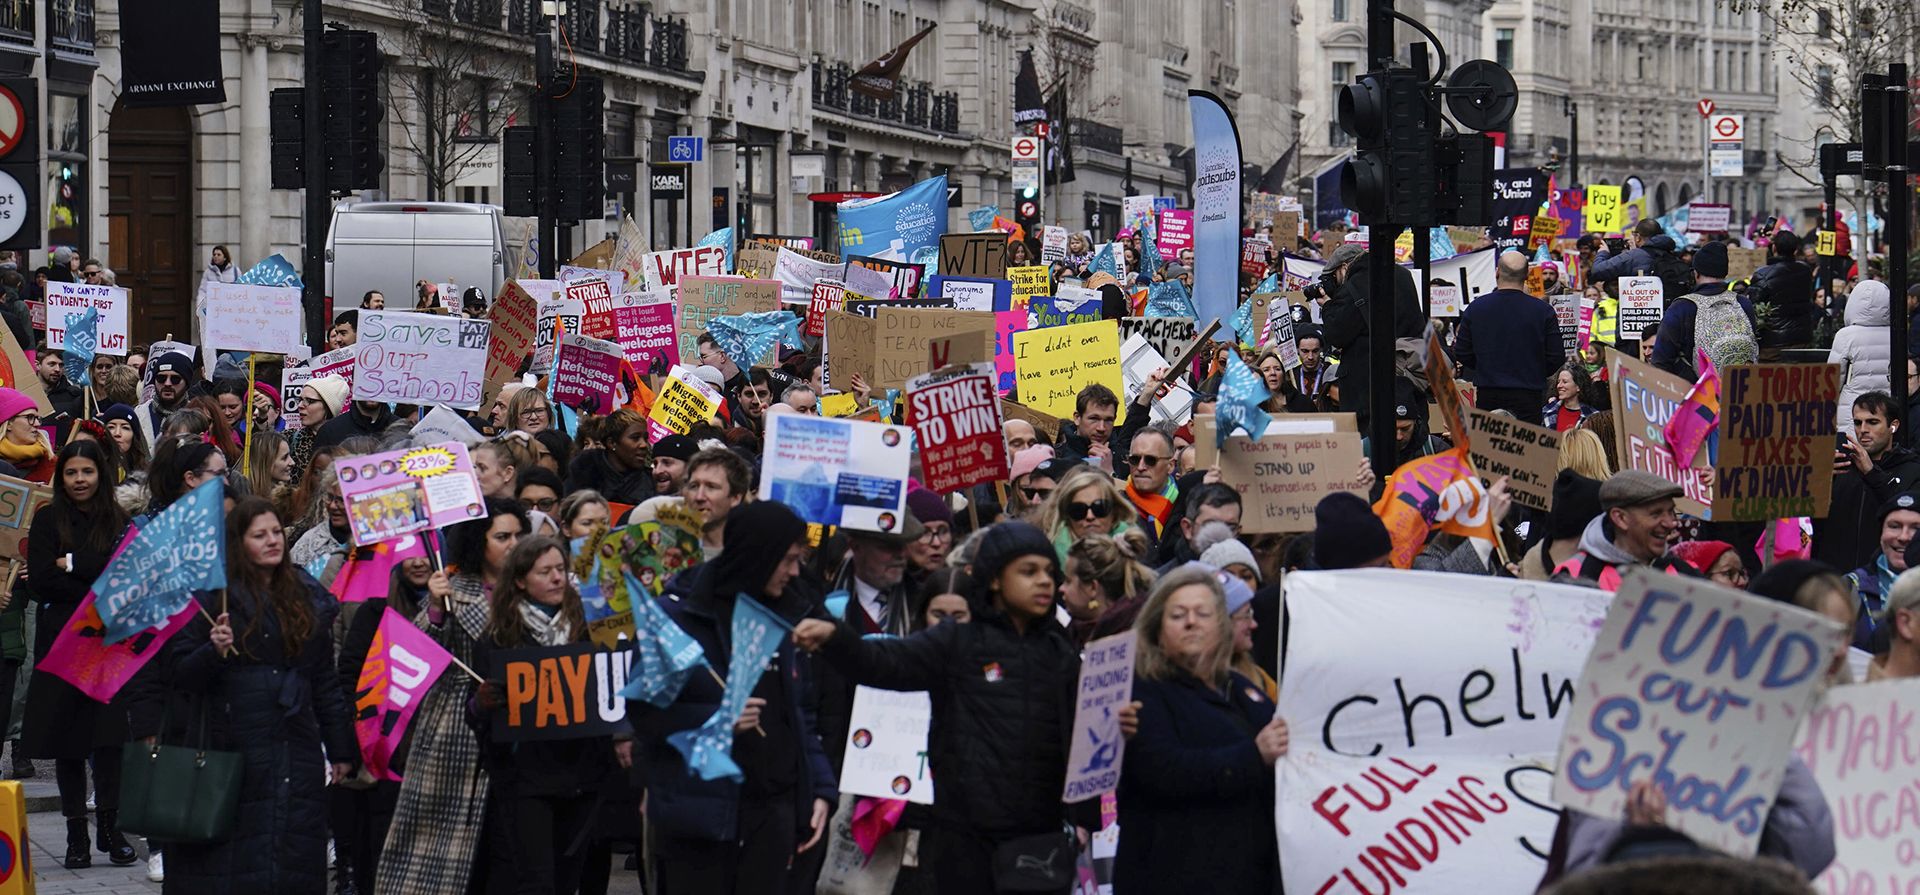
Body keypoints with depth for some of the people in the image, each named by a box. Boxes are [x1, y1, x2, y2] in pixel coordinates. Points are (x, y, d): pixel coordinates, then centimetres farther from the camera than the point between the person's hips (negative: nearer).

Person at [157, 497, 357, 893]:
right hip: (230, 752, -4)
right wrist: (213, 651, -22)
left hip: (295, 751, 4)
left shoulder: (307, 596, 14)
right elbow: (177, 673, -3)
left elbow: (325, 678, 19)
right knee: (229, 863, -5)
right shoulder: (211, 595, 0)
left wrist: (341, 750, 17)